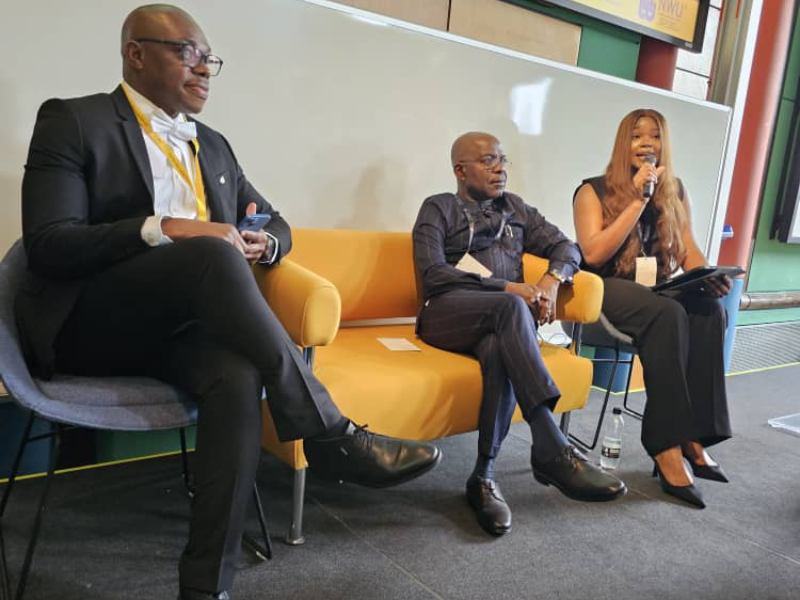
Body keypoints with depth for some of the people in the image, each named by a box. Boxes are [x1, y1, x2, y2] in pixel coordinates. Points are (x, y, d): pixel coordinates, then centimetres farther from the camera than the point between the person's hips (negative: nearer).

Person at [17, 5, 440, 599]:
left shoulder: (213, 145, 19)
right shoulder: (73, 120, 1)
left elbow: (277, 223, 23)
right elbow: (48, 244, -10)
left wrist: (262, 242, -2)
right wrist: (163, 229, -22)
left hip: (183, 323, 5)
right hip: (92, 322, -4)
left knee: (238, 375, -31)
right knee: (212, 254, -33)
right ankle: (329, 434, -27)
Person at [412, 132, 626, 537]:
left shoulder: (515, 208, 24)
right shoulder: (439, 208, 9)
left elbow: (567, 247, 20)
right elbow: (433, 275, -6)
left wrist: (552, 279, -5)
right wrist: (506, 288, -13)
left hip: (501, 318, 3)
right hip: (448, 313, -3)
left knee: (500, 352, -35)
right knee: (510, 307, -36)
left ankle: (484, 477, -27)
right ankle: (552, 451, -43)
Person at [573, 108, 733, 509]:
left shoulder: (674, 191, 15)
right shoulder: (595, 190, 1)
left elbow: (688, 251, 13)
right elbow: (593, 254, -13)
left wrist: (710, 277, -11)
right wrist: (639, 199, -13)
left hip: (661, 290, 5)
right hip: (609, 289, -5)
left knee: (710, 309, -28)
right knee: (669, 314, -35)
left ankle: (692, 437, -24)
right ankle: (667, 447, -31)